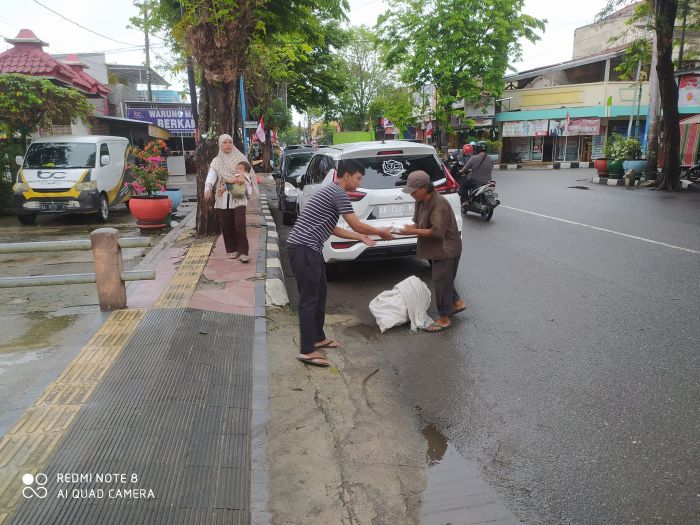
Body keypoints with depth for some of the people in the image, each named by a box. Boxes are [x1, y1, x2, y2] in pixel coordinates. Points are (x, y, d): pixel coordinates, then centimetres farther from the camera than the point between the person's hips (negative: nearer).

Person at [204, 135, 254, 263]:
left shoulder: (240, 157, 9)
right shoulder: (216, 161, 8)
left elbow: (249, 171, 2)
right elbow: (211, 176, -7)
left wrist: (243, 176, -22)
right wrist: (207, 189, -27)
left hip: (239, 196, -2)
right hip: (223, 198, 2)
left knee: (240, 225, -12)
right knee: (226, 226, 4)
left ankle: (243, 252, -7)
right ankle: (232, 250, 17)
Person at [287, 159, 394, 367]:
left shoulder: (331, 191, 20)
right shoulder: (338, 193, -11)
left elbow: (332, 228, 23)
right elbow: (357, 225, -10)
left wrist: (361, 237, 22)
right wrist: (381, 232, 6)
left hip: (309, 248, 10)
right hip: (303, 248, -10)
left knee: (319, 294, 17)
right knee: (309, 298, -8)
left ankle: (318, 338, 29)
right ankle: (307, 351, -3)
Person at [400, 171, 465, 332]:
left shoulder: (439, 204, -26)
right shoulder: (421, 201, 1)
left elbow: (436, 231, -30)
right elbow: (418, 223, 8)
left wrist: (413, 232, -27)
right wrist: (410, 227, -12)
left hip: (446, 249, -9)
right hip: (436, 249, 9)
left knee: (441, 282, -2)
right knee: (444, 280, 21)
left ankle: (444, 319, 9)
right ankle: (457, 303, 40)